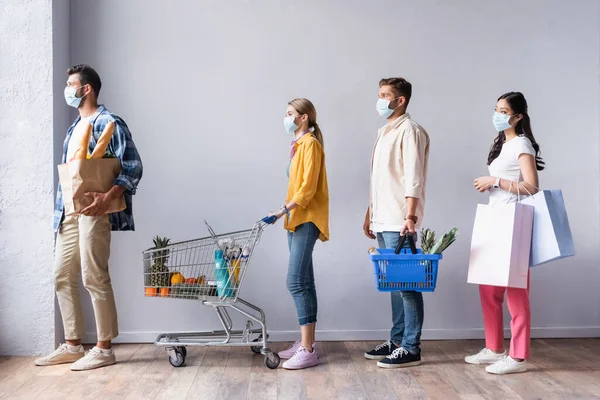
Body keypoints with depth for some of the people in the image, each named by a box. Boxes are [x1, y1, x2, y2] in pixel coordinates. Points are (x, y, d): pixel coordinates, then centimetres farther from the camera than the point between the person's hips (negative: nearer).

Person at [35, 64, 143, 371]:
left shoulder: (109, 122, -7)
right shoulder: (75, 127, 21)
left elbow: (133, 168, -15)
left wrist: (106, 199, -26)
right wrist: (61, 209, 17)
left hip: (93, 211, -9)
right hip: (69, 212, 9)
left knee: (94, 278, -7)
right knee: (63, 277, 10)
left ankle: (104, 349, 3)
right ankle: (72, 345, 19)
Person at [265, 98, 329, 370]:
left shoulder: (310, 144, -10)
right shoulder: (298, 144, 16)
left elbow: (308, 188, -18)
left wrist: (283, 210, -22)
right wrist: (287, 213, 14)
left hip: (307, 219, -10)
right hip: (297, 219, 10)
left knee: (297, 281, -13)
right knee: (303, 282, 11)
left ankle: (308, 351, -11)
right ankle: (307, 342, 18)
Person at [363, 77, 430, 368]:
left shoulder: (410, 130, -9)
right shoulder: (384, 131, 19)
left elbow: (413, 178, -17)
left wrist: (410, 217, -25)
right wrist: (370, 213, 21)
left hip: (399, 222, -9)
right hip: (383, 221, 9)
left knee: (406, 282, -4)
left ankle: (411, 348, 3)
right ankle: (397, 340, 22)